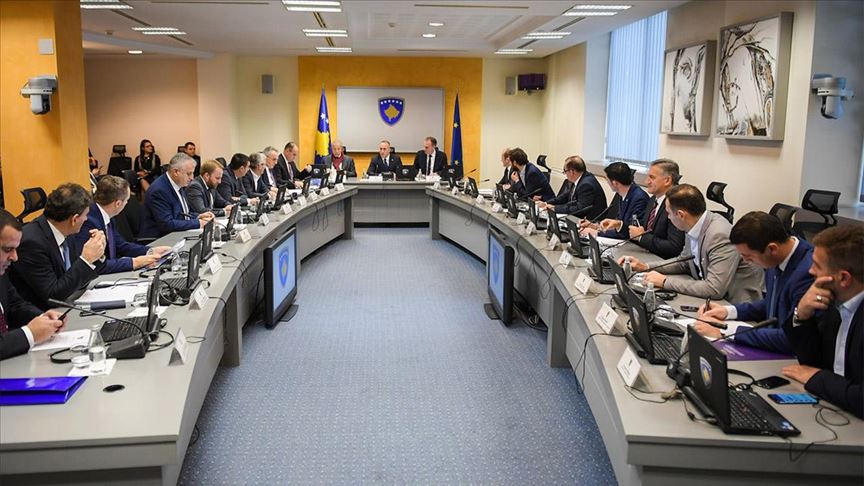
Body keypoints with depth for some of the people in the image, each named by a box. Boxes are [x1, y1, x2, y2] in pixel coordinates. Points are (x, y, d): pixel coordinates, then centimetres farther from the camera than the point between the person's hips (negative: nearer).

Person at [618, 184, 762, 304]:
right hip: (712, 299, 8)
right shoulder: (694, 228, 0)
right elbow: (684, 263, 18)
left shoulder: (720, 236, -26)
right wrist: (645, 267, 6)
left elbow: (714, 289, -29)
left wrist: (665, 281, -21)